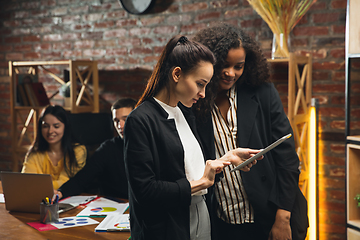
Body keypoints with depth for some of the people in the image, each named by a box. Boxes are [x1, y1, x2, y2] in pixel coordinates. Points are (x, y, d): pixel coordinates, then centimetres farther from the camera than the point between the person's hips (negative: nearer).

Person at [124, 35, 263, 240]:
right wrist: (200, 183, -15)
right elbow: (145, 190, -21)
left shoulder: (185, 114, 10)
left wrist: (227, 158, 3)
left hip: (201, 221, 8)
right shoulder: (140, 121, -16)